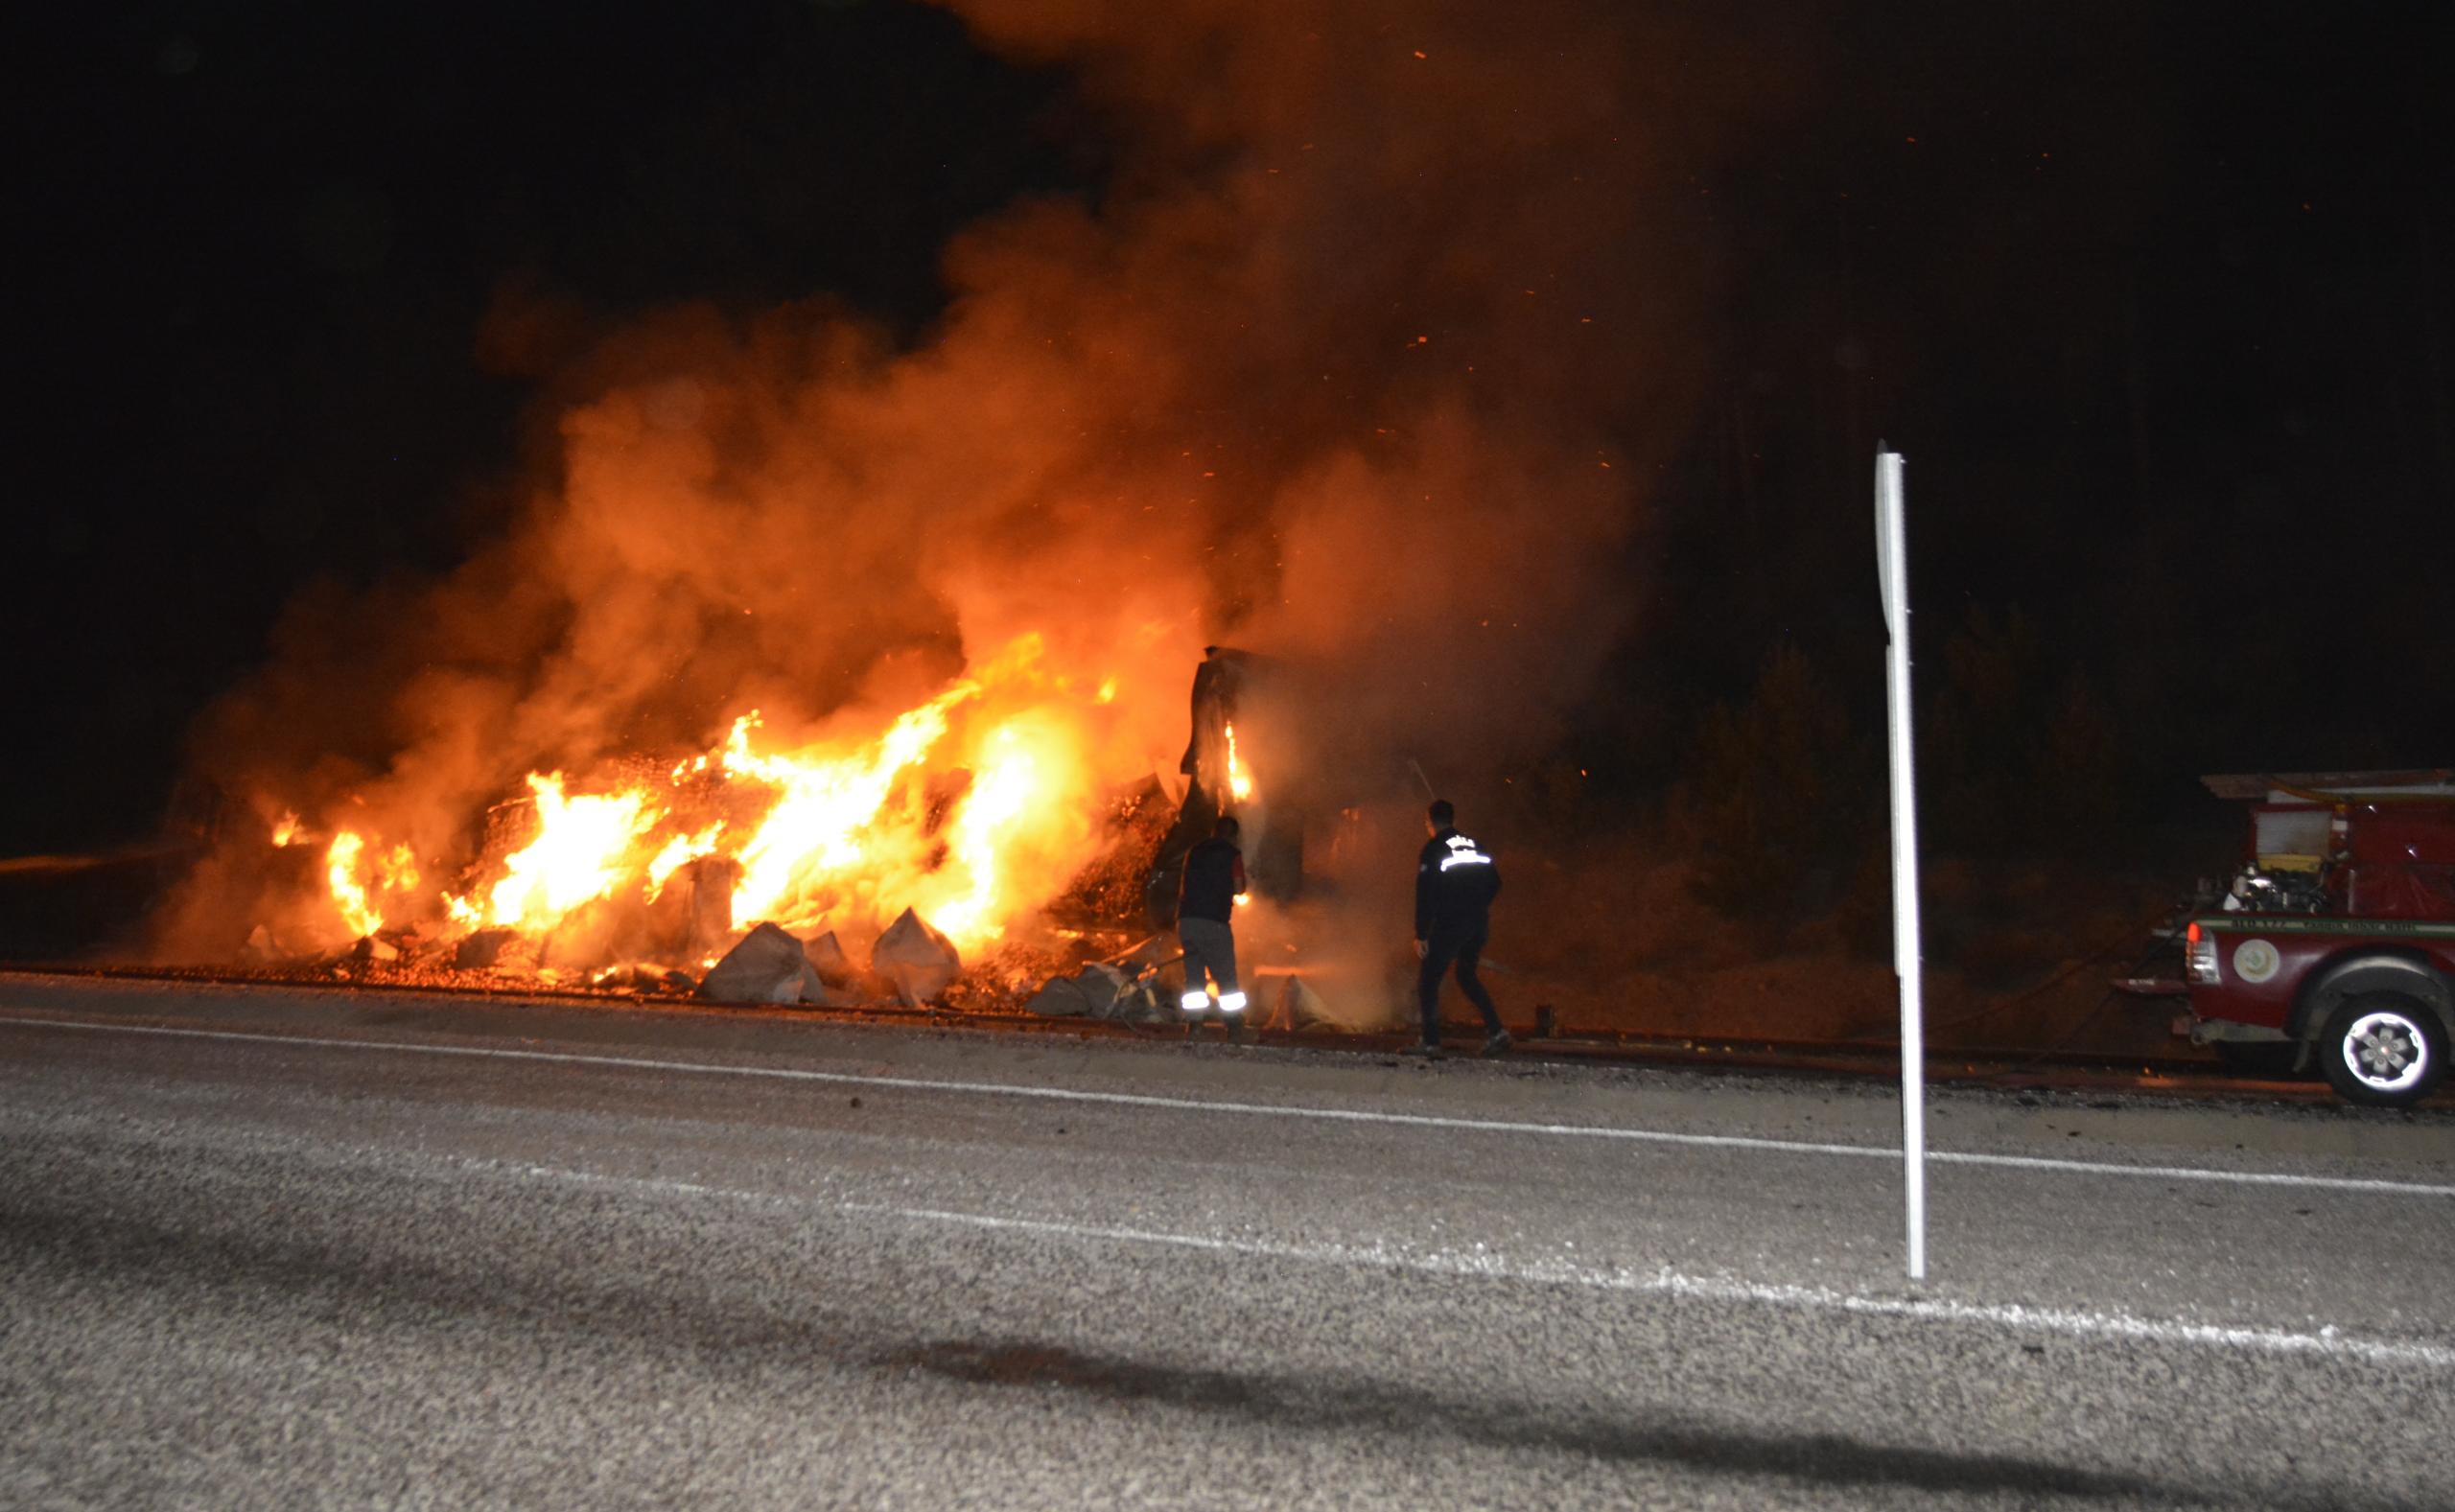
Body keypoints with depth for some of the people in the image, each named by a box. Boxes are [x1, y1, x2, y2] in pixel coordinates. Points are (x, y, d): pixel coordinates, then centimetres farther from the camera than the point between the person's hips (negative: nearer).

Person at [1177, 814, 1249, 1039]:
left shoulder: (1194, 852, 16)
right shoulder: (1232, 854, 1)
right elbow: (1239, 889, -2)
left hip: (1185, 919, 5)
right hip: (1214, 921, -5)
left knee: (1193, 976, 9)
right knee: (1226, 978, 2)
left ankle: (1192, 1025, 3)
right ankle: (1235, 1029, 0)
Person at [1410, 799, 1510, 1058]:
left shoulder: (1432, 850, -6)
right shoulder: (1475, 846, 11)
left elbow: (1425, 894, -11)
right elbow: (1494, 883, 14)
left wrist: (1421, 934, -10)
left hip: (1449, 925, -6)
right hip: (1479, 924, 6)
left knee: (1429, 980, 4)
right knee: (1467, 976, 21)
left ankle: (1431, 1042, -2)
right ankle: (1496, 1031, 9)